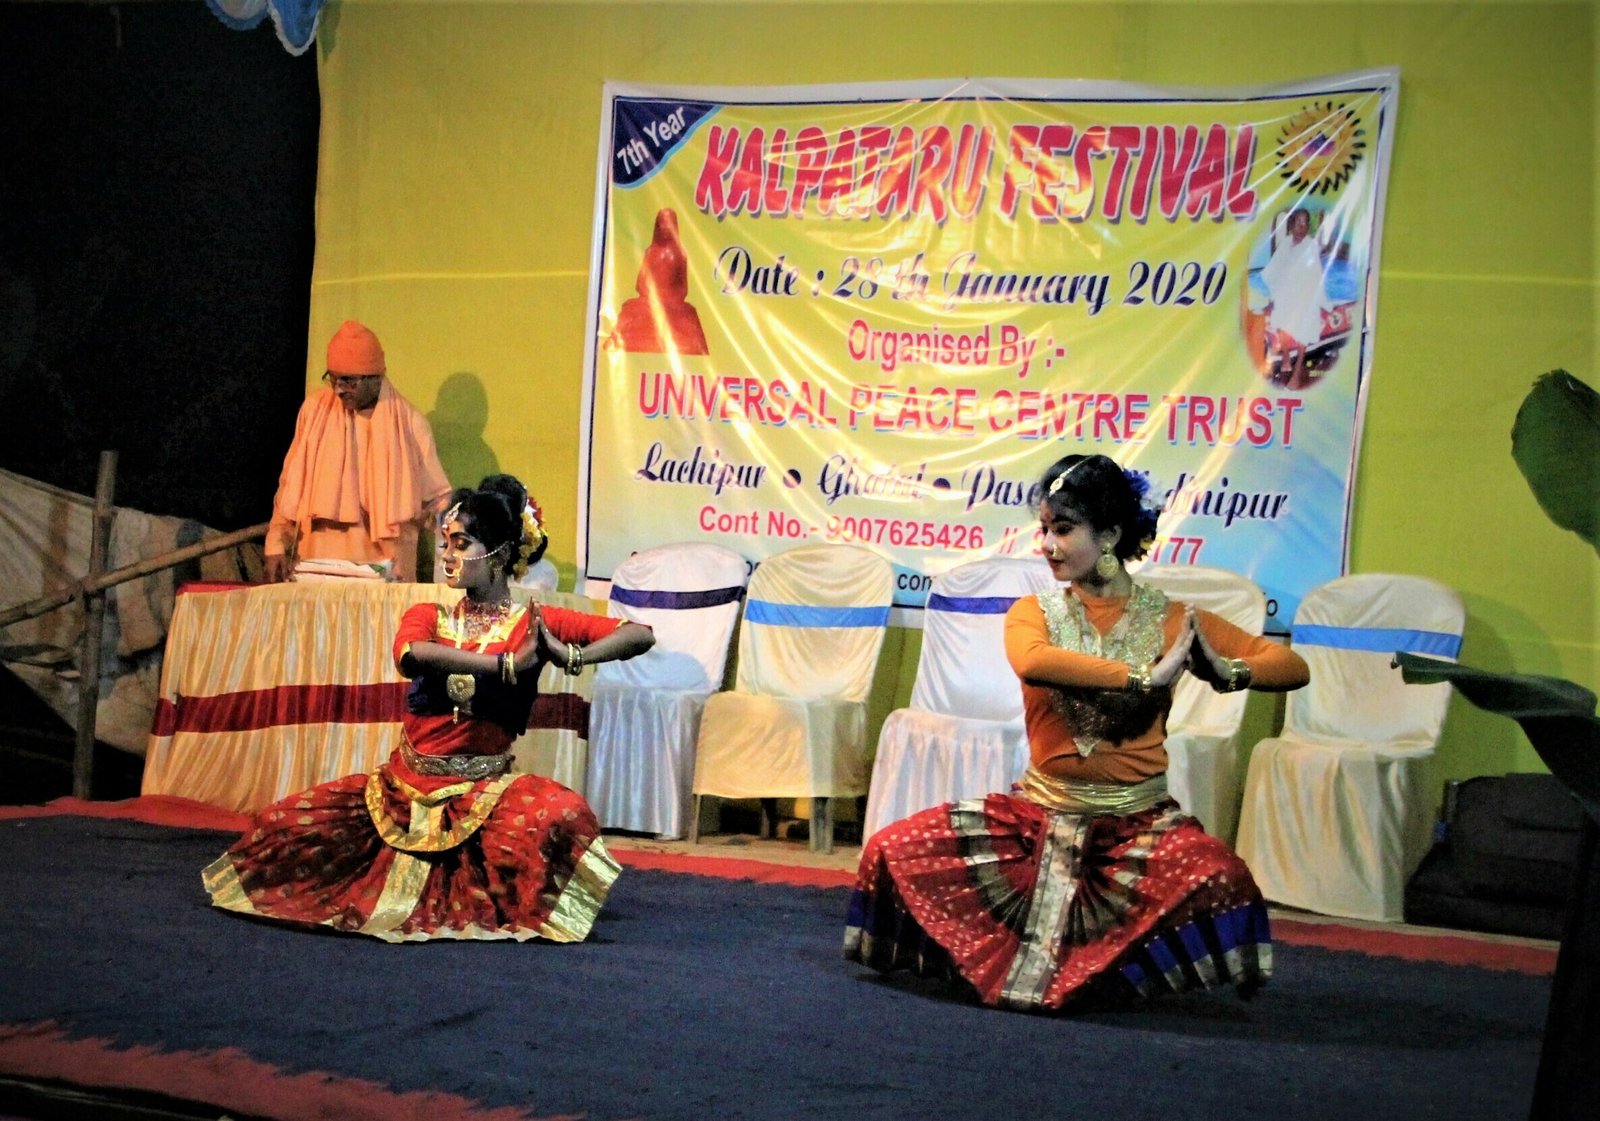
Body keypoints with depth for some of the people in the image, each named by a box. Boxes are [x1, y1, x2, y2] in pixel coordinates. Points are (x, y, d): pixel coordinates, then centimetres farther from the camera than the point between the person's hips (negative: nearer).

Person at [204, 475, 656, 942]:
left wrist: (571, 656, -23)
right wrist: (508, 665, -27)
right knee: (283, 824, -5)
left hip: (482, 792, -3)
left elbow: (640, 635, -7)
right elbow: (411, 656, -22)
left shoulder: (533, 623, -1)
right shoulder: (429, 617, 5)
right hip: (403, 784, 3)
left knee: (564, 815, -33)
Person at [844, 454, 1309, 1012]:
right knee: (892, 851, -12)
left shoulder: (1172, 620, -1)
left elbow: (1293, 667, -2)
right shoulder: (1034, 611, 0)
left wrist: (1226, 670, -23)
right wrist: (1144, 677, -29)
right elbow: (1032, 662, -26)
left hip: (1138, 819, -1)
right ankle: (1001, 953, 10)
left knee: (1220, 877, -32)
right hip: (1040, 812, 2)